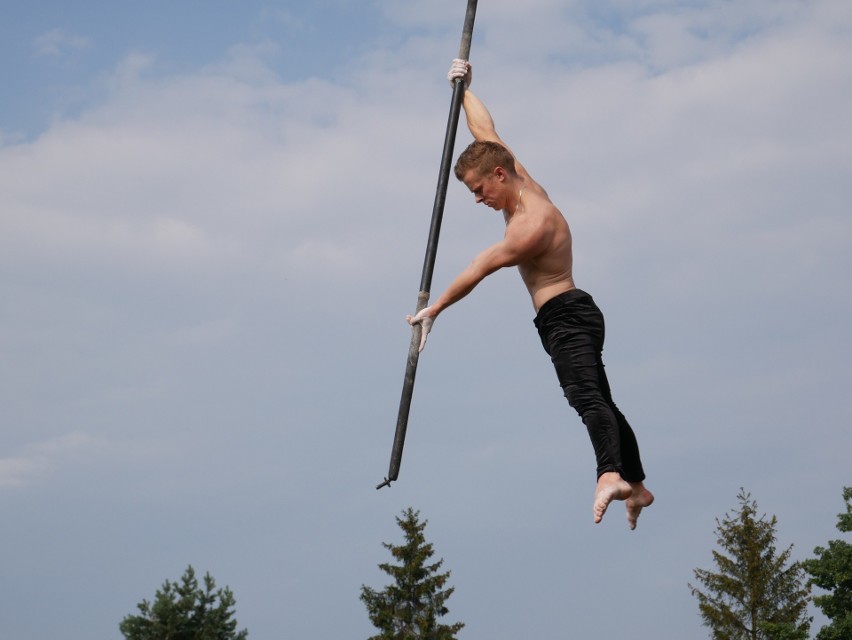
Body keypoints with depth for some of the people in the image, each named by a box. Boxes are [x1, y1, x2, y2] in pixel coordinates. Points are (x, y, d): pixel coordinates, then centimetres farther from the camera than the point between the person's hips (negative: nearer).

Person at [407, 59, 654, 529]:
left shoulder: (530, 227, -21)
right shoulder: (523, 182, 6)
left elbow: (476, 272, -16)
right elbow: (486, 133, 19)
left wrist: (432, 309, -10)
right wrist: (464, 89, 23)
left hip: (565, 317, -10)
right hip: (572, 315, 10)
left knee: (585, 395, -29)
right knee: (600, 399, 17)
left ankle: (610, 475, -49)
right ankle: (637, 487, 25)